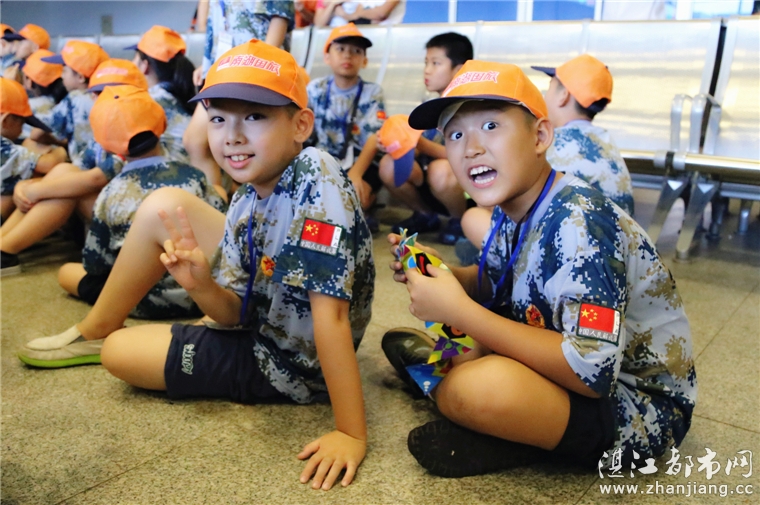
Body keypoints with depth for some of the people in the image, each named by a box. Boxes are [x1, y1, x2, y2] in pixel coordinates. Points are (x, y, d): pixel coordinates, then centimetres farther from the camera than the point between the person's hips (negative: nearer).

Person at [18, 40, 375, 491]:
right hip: (261, 318, 7)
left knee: (120, 351, -3)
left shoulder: (316, 181, -29)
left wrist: (351, 434, -32)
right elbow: (235, 314, -4)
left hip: (291, 361, -7)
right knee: (163, 206, 1)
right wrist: (201, 285, -25)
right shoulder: (247, 199, -6)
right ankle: (93, 331, 21)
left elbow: (331, 314, -34)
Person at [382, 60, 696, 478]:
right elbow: (496, 285, 14)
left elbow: (591, 371, -34)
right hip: (577, 369, 8)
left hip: (641, 407, -8)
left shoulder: (578, 223, -28)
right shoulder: (512, 209, -2)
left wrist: (459, 311, -31)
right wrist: (439, 272, -7)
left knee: (477, 388, -34)